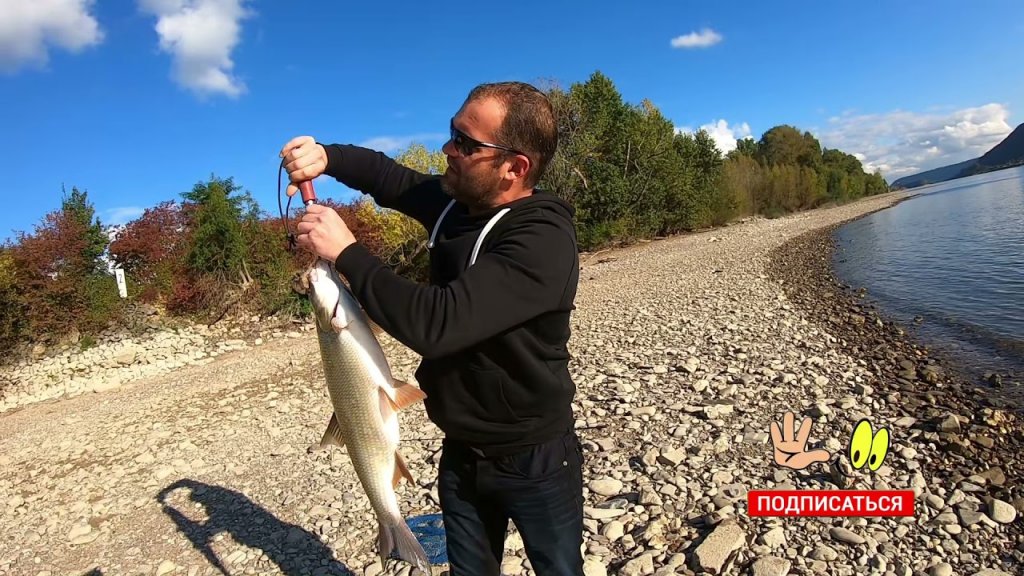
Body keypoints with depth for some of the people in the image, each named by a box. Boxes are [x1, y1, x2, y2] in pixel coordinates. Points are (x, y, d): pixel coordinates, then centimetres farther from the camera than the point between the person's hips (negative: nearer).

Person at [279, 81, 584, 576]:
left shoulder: (543, 241, -29)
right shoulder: (457, 202, -5)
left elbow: (436, 323, -38)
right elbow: (387, 174, 11)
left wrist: (345, 252, -27)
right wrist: (325, 156, -8)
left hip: (535, 464, -6)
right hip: (461, 456, 7)